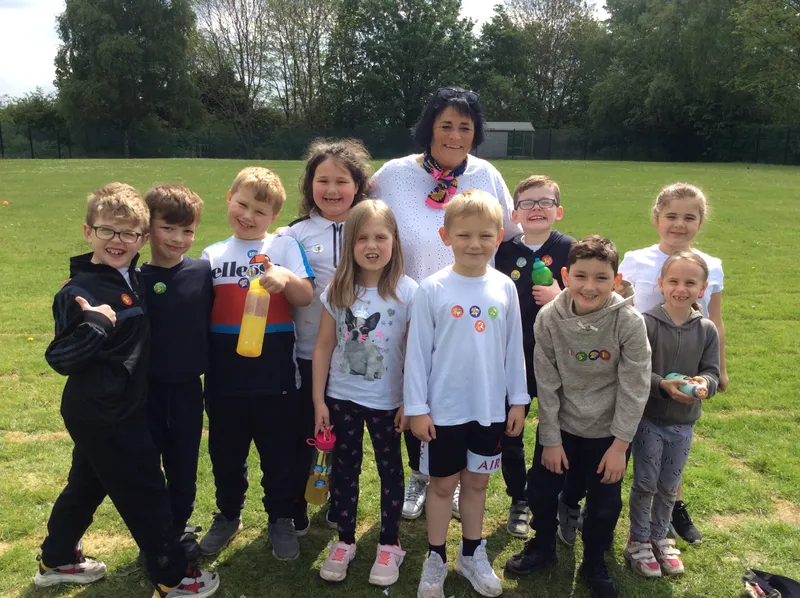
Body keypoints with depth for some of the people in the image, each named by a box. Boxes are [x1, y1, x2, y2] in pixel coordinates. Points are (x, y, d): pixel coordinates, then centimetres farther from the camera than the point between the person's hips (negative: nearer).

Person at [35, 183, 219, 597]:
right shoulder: (79, 292, -20)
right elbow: (60, 358, -22)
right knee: (145, 493, 1)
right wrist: (96, 326, -33)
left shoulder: (133, 279, 4)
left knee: (88, 484, 24)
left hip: (118, 408, 9)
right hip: (101, 413, -9)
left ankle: (57, 560, 44)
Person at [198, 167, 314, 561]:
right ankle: (228, 515, 38)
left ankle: (281, 519, 30)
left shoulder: (285, 247, 0)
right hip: (224, 373, 3)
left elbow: (306, 297, -9)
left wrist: (286, 279, -28)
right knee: (225, 451, 16)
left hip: (273, 372, -3)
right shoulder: (212, 255, 8)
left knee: (278, 451, 10)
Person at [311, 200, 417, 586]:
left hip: (387, 401, -2)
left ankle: (389, 545, 31)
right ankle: (344, 541, 34)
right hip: (341, 398, 2)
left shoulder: (407, 292, -12)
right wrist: (318, 400, -2)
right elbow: (323, 347, -1)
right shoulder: (338, 290, -6)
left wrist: (410, 402, -7)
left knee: (390, 471, 13)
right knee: (345, 471, 16)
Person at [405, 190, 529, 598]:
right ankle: (436, 560, 29)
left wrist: (518, 399, 6)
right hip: (444, 408, -2)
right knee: (443, 484, 12)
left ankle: (472, 554, 35)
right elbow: (417, 351, -7)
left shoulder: (504, 288, -2)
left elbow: (514, 348, 5)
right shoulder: (432, 290, -10)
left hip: (491, 407, 3)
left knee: (477, 481, 17)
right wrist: (416, 407, -7)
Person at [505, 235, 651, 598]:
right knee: (541, 489, 14)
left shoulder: (629, 322, -20)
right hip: (560, 426, 2)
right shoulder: (549, 318, -16)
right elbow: (546, 384, -10)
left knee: (605, 504, 11)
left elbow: (634, 389, -15)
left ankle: (594, 563, 38)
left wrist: (620, 444, -13)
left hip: (608, 432, -1)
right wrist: (550, 439, -7)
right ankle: (542, 547, 42)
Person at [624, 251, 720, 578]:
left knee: (669, 486, 18)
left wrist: (704, 383, -24)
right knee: (645, 484, 8)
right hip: (649, 418, -4)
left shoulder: (707, 330, -3)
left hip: (684, 423, 4)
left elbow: (712, 371, -2)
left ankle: (659, 537, 38)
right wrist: (662, 385, -29)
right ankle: (638, 540, 27)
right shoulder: (646, 323, -15)